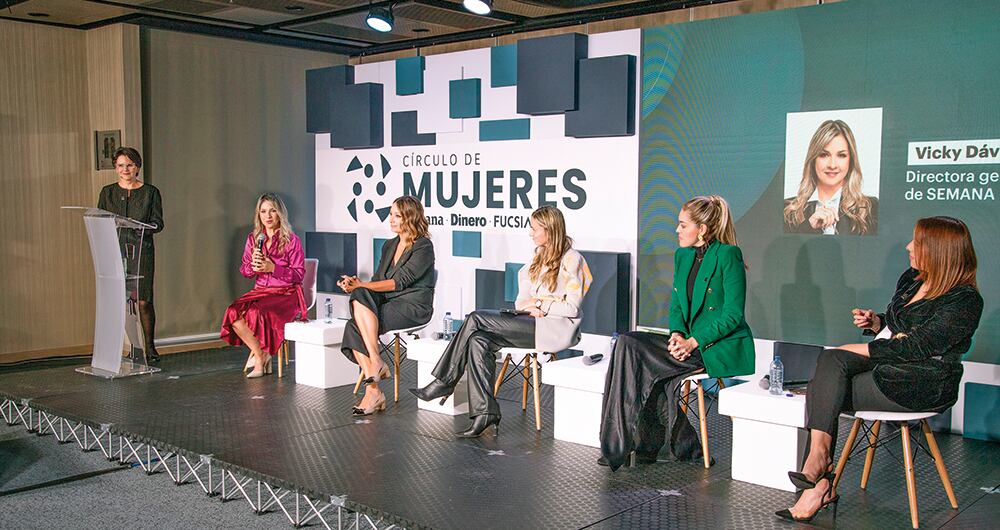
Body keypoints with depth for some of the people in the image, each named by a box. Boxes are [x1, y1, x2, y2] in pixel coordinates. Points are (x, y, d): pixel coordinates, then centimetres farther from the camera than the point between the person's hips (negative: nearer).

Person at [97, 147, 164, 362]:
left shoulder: (150, 192, 7)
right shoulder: (107, 192, 14)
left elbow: (158, 223, 3)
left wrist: (139, 227, -15)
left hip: (141, 250, -2)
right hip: (114, 250, 2)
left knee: (143, 300, -5)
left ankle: (149, 347, 5)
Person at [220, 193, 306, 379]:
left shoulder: (291, 240, -4)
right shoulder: (253, 238, 10)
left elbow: (299, 273, -5)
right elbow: (244, 271, 14)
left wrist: (273, 268, -17)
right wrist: (253, 264, -9)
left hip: (286, 294, -5)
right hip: (260, 291, 5)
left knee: (256, 313, -33)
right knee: (234, 313, -23)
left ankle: (257, 355, -6)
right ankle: (261, 356, -8)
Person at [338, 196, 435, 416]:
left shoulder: (423, 247, -6)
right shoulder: (389, 246, 19)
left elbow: (399, 282, -16)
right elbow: (378, 281, 16)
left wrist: (360, 285, -21)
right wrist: (355, 286, -6)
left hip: (414, 308, -7)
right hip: (389, 305, 7)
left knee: (360, 299, -28)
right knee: (353, 328, -23)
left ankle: (376, 363, -25)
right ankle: (373, 391, -25)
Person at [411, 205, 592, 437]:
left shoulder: (571, 259, -5)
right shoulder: (539, 258, 21)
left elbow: (572, 308, -10)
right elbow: (522, 300, 16)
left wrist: (539, 304, -7)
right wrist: (530, 308, -6)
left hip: (559, 327, -8)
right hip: (533, 323, 8)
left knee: (477, 319, -19)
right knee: (479, 340, -20)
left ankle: (444, 382, -9)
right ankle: (485, 413, -23)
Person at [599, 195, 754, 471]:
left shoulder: (727, 255, -10)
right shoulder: (683, 256, 14)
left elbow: (733, 314, -14)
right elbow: (676, 306, 15)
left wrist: (693, 342, -20)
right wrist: (677, 334, -6)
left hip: (724, 350, -8)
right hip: (692, 343, 8)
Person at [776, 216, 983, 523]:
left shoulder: (965, 300, -14)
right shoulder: (911, 279, 12)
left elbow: (915, 347, -21)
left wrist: (856, 350, -16)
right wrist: (875, 322, 4)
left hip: (922, 385, -8)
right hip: (887, 364, 8)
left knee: (821, 391, -21)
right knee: (830, 360, -21)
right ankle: (819, 459, -26)